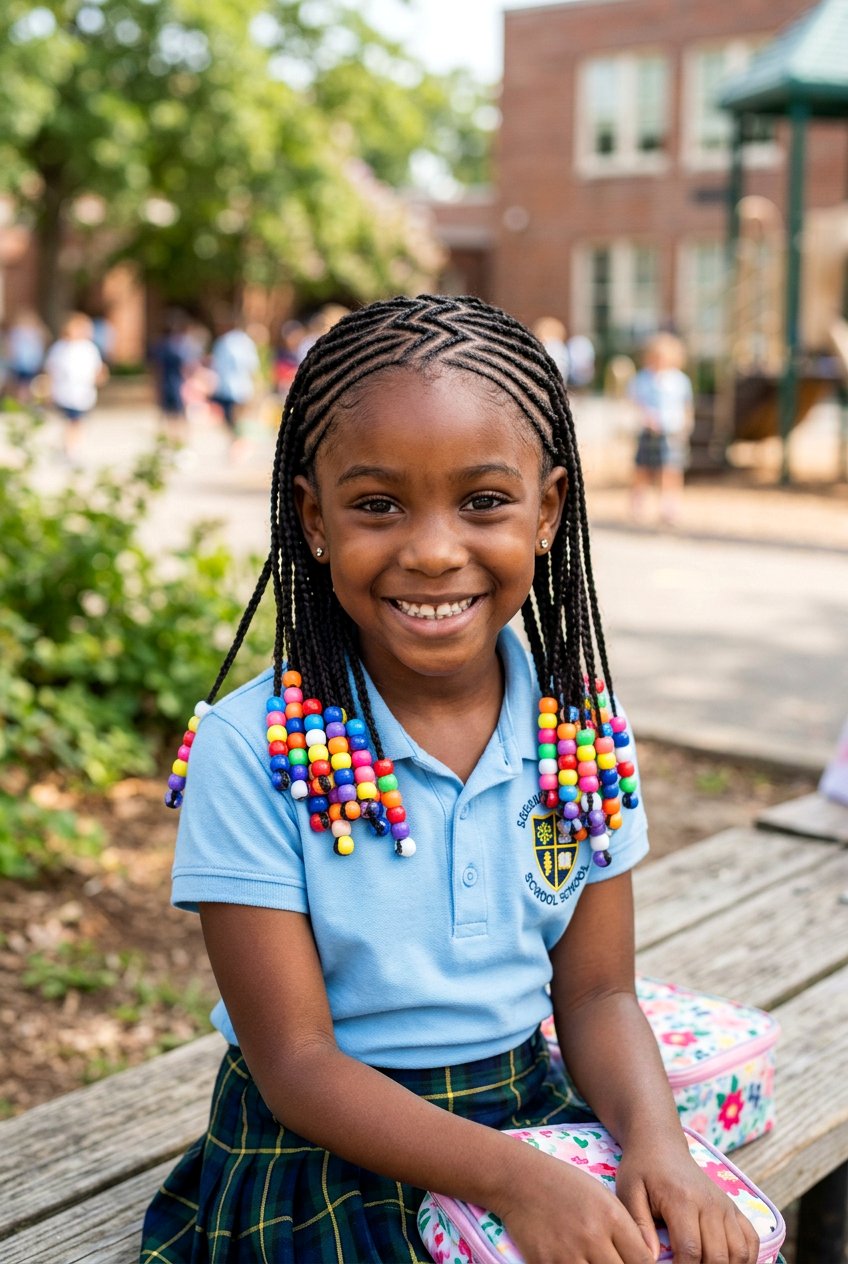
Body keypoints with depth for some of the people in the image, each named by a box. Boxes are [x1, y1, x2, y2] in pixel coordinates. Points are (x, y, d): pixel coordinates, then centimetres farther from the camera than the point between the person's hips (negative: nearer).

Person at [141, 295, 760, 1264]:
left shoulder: (582, 730, -4)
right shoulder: (248, 751, -17)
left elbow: (596, 992, 2)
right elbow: (295, 1059, -15)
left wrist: (657, 1140, -17)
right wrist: (513, 1180, -26)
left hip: (534, 1109, 3)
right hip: (327, 1145, -3)